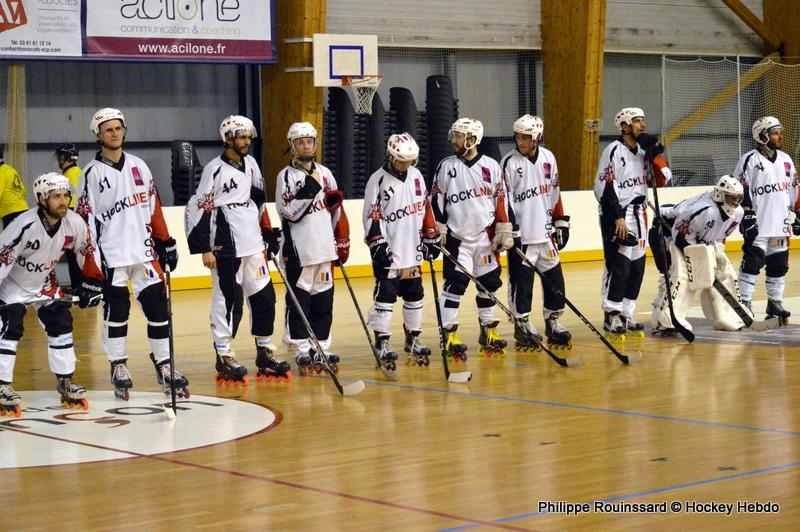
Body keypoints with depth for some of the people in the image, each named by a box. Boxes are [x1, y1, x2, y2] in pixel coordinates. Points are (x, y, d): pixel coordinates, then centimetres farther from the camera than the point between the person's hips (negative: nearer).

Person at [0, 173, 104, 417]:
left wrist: (92, 284, 4)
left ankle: (66, 383, 10)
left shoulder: (75, 224, -16)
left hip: (44, 284, 5)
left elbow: (88, 252, 2)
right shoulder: (24, 226, -33)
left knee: (61, 323, 0)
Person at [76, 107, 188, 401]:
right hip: (112, 255, -3)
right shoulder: (92, 173, -1)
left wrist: (166, 243, 11)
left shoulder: (139, 166, 11)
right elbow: (86, 217, -4)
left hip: (144, 251, 3)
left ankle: (163, 365, 8)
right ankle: (118, 367, 15)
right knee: (116, 310, 2)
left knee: (158, 307, 0)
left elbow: (153, 207, 14)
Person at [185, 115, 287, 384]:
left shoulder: (250, 165, 13)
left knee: (264, 297, 7)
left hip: (253, 246, 7)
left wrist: (269, 235, 19)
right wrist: (204, 249, -14)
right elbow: (198, 208, -12)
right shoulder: (215, 169, -9)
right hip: (226, 249, -7)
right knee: (229, 301, -5)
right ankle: (224, 359, 3)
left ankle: (265, 354, 17)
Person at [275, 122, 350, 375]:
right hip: (298, 250, -5)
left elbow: (337, 212, 16)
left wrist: (342, 244, 14)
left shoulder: (325, 174, 13)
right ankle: (301, 351, 2)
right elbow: (290, 212, -15)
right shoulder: (286, 176, -3)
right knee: (299, 301, -4)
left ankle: (320, 348, 14)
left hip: (324, 249, 5)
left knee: (323, 301, 7)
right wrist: (309, 188, -22)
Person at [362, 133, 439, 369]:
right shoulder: (378, 180, -8)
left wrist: (431, 238, 13)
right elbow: (371, 215, -11)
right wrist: (378, 243, -17)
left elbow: (425, 208, 15)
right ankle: (382, 341, -2)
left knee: (414, 294, 12)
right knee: (386, 294, -6)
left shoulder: (416, 176, 9)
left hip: (413, 251, 6)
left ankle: (413, 338, 22)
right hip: (388, 251, -6)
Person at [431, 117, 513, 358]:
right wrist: (437, 233, -4)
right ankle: (449, 335, -5)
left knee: (489, 283, 8)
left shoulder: (491, 166, 2)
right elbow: (436, 201, 1)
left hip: (486, 237, 2)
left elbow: (501, 200, 4)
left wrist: (504, 232, 0)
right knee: (455, 284, -9)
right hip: (457, 238, -2)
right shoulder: (446, 166, 0)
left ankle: (488, 332, 21)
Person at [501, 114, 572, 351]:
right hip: (521, 234, -5)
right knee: (522, 280, -2)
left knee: (554, 278, 7)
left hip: (546, 232, 5)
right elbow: (503, 198, -9)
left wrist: (560, 223, 13)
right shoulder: (509, 162, -7)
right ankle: (522, 325, 9)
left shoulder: (548, 158, 7)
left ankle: (553, 322, 19)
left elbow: (555, 193, 14)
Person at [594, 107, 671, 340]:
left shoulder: (643, 151, 13)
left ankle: (626, 317, 16)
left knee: (637, 267, 8)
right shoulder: (614, 151, -10)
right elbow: (604, 187, -15)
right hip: (616, 215, -8)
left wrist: (655, 151, -2)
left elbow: (661, 180, 9)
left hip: (638, 216, 8)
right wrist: (617, 217, -20)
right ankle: (611, 319, -8)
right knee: (619, 266, -13)